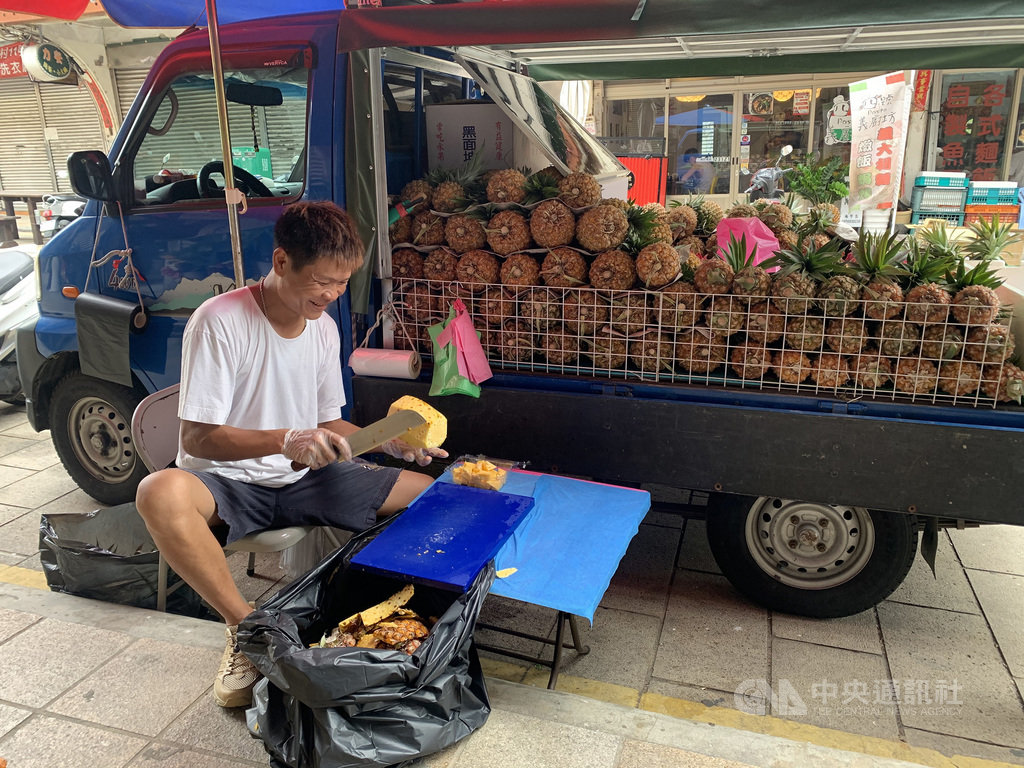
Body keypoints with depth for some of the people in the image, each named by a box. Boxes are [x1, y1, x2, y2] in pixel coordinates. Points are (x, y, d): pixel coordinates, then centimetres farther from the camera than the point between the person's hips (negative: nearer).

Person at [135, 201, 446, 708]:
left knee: (432, 491, -5)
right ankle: (245, 625, -21)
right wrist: (284, 440, -36)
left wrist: (387, 442, -7)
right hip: (227, 485, -5)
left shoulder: (324, 328, 2)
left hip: (303, 481, 5)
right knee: (161, 493, -40)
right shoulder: (220, 322, -18)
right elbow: (198, 438, -20)